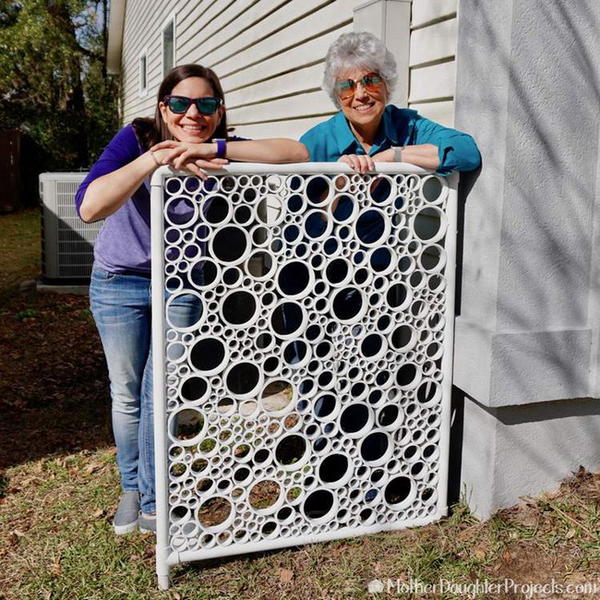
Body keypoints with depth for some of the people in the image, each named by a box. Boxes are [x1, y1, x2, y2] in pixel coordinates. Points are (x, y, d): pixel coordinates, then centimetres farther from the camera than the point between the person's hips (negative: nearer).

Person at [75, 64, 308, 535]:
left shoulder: (221, 154, -16)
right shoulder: (137, 138, -20)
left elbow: (297, 152, -32)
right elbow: (89, 207, -34)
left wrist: (212, 148, -39)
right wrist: (155, 158, -43)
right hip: (119, 283, 0)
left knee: (159, 393, 2)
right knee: (127, 395, 11)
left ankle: (153, 503, 21)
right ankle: (132, 487, 34)